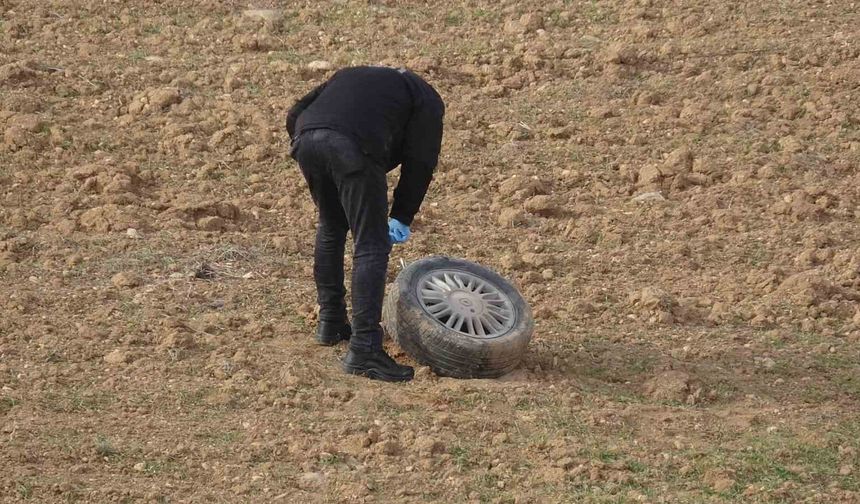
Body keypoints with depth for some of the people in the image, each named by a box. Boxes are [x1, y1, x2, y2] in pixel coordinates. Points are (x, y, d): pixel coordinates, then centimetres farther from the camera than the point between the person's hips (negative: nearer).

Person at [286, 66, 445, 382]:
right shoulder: (426, 100, 25)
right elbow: (420, 160, 12)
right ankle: (363, 349, -9)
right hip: (353, 148, -6)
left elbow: (295, 115, 30)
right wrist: (402, 218, 15)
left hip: (307, 141, 6)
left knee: (331, 227, 28)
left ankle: (330, 322, 36)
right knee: (372, 247, -1)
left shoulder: (349, 77, 40)